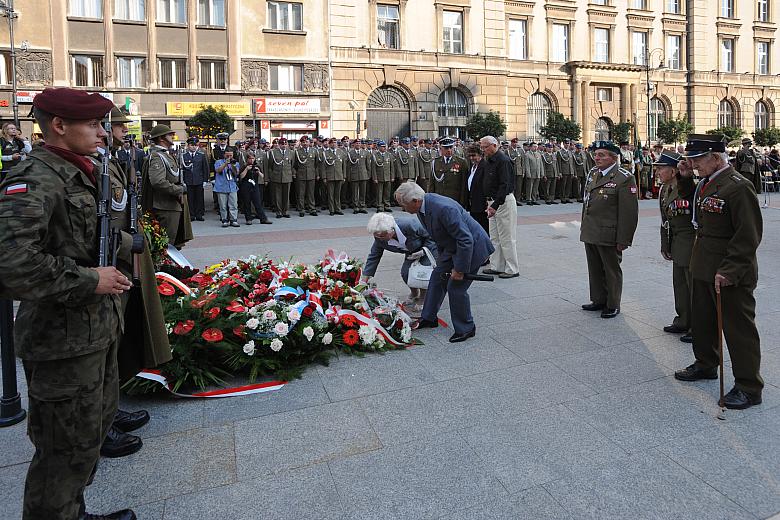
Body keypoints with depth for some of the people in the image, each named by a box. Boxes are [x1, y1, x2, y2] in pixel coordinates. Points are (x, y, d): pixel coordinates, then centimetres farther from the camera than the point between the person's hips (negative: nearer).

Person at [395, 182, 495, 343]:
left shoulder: (444, 208, -35)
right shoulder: (422, 207, -6)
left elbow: (466, 240, -30)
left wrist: (459, 269, -24)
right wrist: (441, 257, 18)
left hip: (472, 246, -9)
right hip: (452, 245, 9)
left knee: (456, 287, -7)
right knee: (437, 277, 13)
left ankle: (465, 328, 13)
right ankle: (429, 318, 31)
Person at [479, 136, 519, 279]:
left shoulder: (503, 161, -17)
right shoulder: (488, 161, 13)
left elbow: (504, 186, -24)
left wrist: (495, 205, -30)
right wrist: (490, 202, 11)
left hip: (504, 201, -10)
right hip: (493, 201, 10)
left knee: (507, 237, -4)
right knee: (494, 237, 13)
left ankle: (512, 269, 4)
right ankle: (497, 266, 21)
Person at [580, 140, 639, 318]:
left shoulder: (625, 178, -12)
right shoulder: (592, 174, 11)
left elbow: (629, 212, -14)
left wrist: (623, 240, -16)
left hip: (609, 235, -7)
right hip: (590, 234, 7)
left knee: (612, 270, 7)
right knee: (595, 269, 16)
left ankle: (613, 305, 21)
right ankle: (599, 300, 31)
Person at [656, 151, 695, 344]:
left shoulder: (690, 185, -16)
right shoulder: (665, 189, 8)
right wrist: (665, 245, 16)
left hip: (692, 242, -8)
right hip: (677, 243, 8)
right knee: (679, 283, 18)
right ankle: (683, 322, 33)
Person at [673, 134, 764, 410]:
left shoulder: (739, 187, -18)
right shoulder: (704, 183, 8)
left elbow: (748, 236, -20)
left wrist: (728, 271, -23)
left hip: (731, 274, -9)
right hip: (703, 268, 9)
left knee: (738, 328, 2)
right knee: (702, 320, 21)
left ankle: (749, 387, 16)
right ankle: (706, 364, 40)